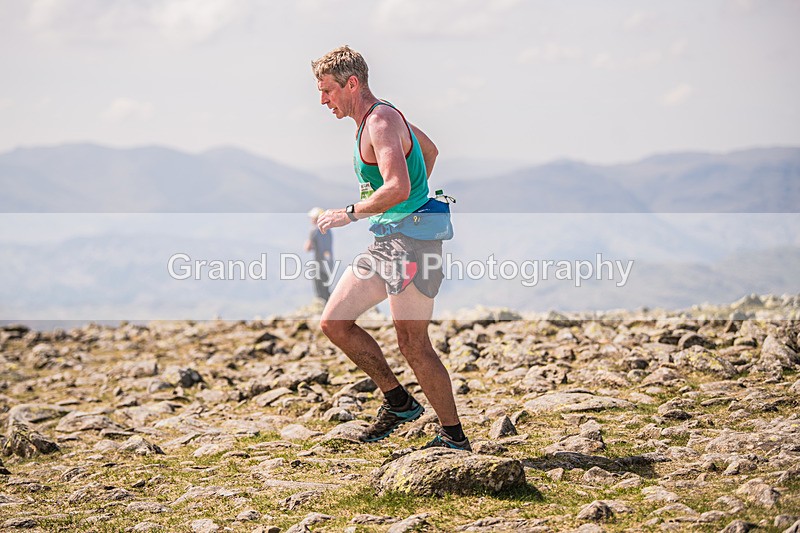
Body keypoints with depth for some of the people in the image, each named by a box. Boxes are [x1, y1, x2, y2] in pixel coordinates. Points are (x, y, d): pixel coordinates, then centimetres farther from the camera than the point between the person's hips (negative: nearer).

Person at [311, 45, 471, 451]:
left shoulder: (380, 121, -15)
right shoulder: (378, 118, 16)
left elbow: (398, 188, -29)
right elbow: (430, 150, 32)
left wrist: (351, 213, -17)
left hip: (411, 240, -10)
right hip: (385, 241, 10)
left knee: (413, 345, -9)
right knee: (333, 323, 7)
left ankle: (454, 437, 1)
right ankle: (398, 401, 15)